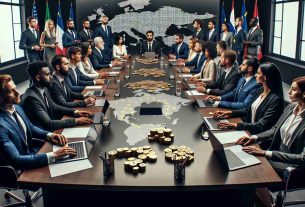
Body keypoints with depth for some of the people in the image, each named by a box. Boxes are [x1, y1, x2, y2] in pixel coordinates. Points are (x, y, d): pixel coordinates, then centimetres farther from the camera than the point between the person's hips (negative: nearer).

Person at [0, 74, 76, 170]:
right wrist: (54, 155, -33)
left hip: (32, 153, 7)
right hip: (20, 171, -7)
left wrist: (49, 135, -4)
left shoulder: (16, 108, -2)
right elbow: (15, 160, -30)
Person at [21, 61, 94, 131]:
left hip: (50, 129, 8)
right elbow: (48, 124, -27)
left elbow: (53, 106, 16)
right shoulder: (31, 97, -25)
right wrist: (76, 121, -24)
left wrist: (75, 112, 1)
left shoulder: (44, 89, 1)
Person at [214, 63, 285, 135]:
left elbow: (262, 125, -23)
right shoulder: (261, 91, 8)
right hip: (249, 129, 8)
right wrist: (230, 113, 4)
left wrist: (236, 125, -30)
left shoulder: (276, 100, -19)